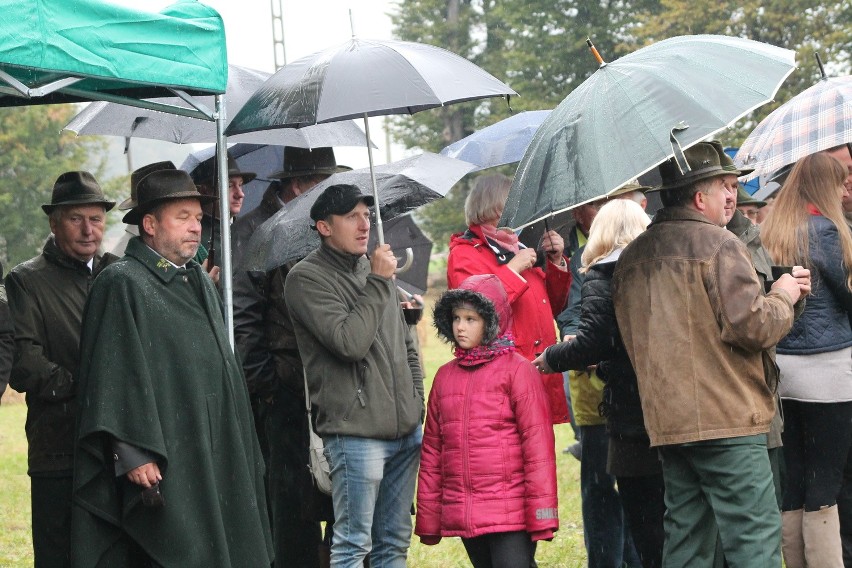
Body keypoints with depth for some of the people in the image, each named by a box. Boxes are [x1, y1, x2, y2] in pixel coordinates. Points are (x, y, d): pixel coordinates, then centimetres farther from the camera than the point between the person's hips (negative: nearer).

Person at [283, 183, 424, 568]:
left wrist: (416, 404, 14)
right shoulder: (307, 279, -8)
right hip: (356, 432, -7)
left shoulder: (374, 269, 15)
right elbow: (349, 342, -20)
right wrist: (378, 283, -12)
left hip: (405, 431, 7)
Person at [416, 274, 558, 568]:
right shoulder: (445, 375, 12)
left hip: (510, 513, -5)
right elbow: (432, 450, 14)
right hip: (462, 515, 5)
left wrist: (541, 512, -12)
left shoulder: (517, 370, -3)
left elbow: (538, 444, -8)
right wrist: (428, 519, 12)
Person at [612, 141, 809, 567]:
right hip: (725, 419, -7)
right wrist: (783, 296, 3)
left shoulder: (631, 257, 13)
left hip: (664, 419, 8)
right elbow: (752, 326, -15)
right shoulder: (718, 244, -10)